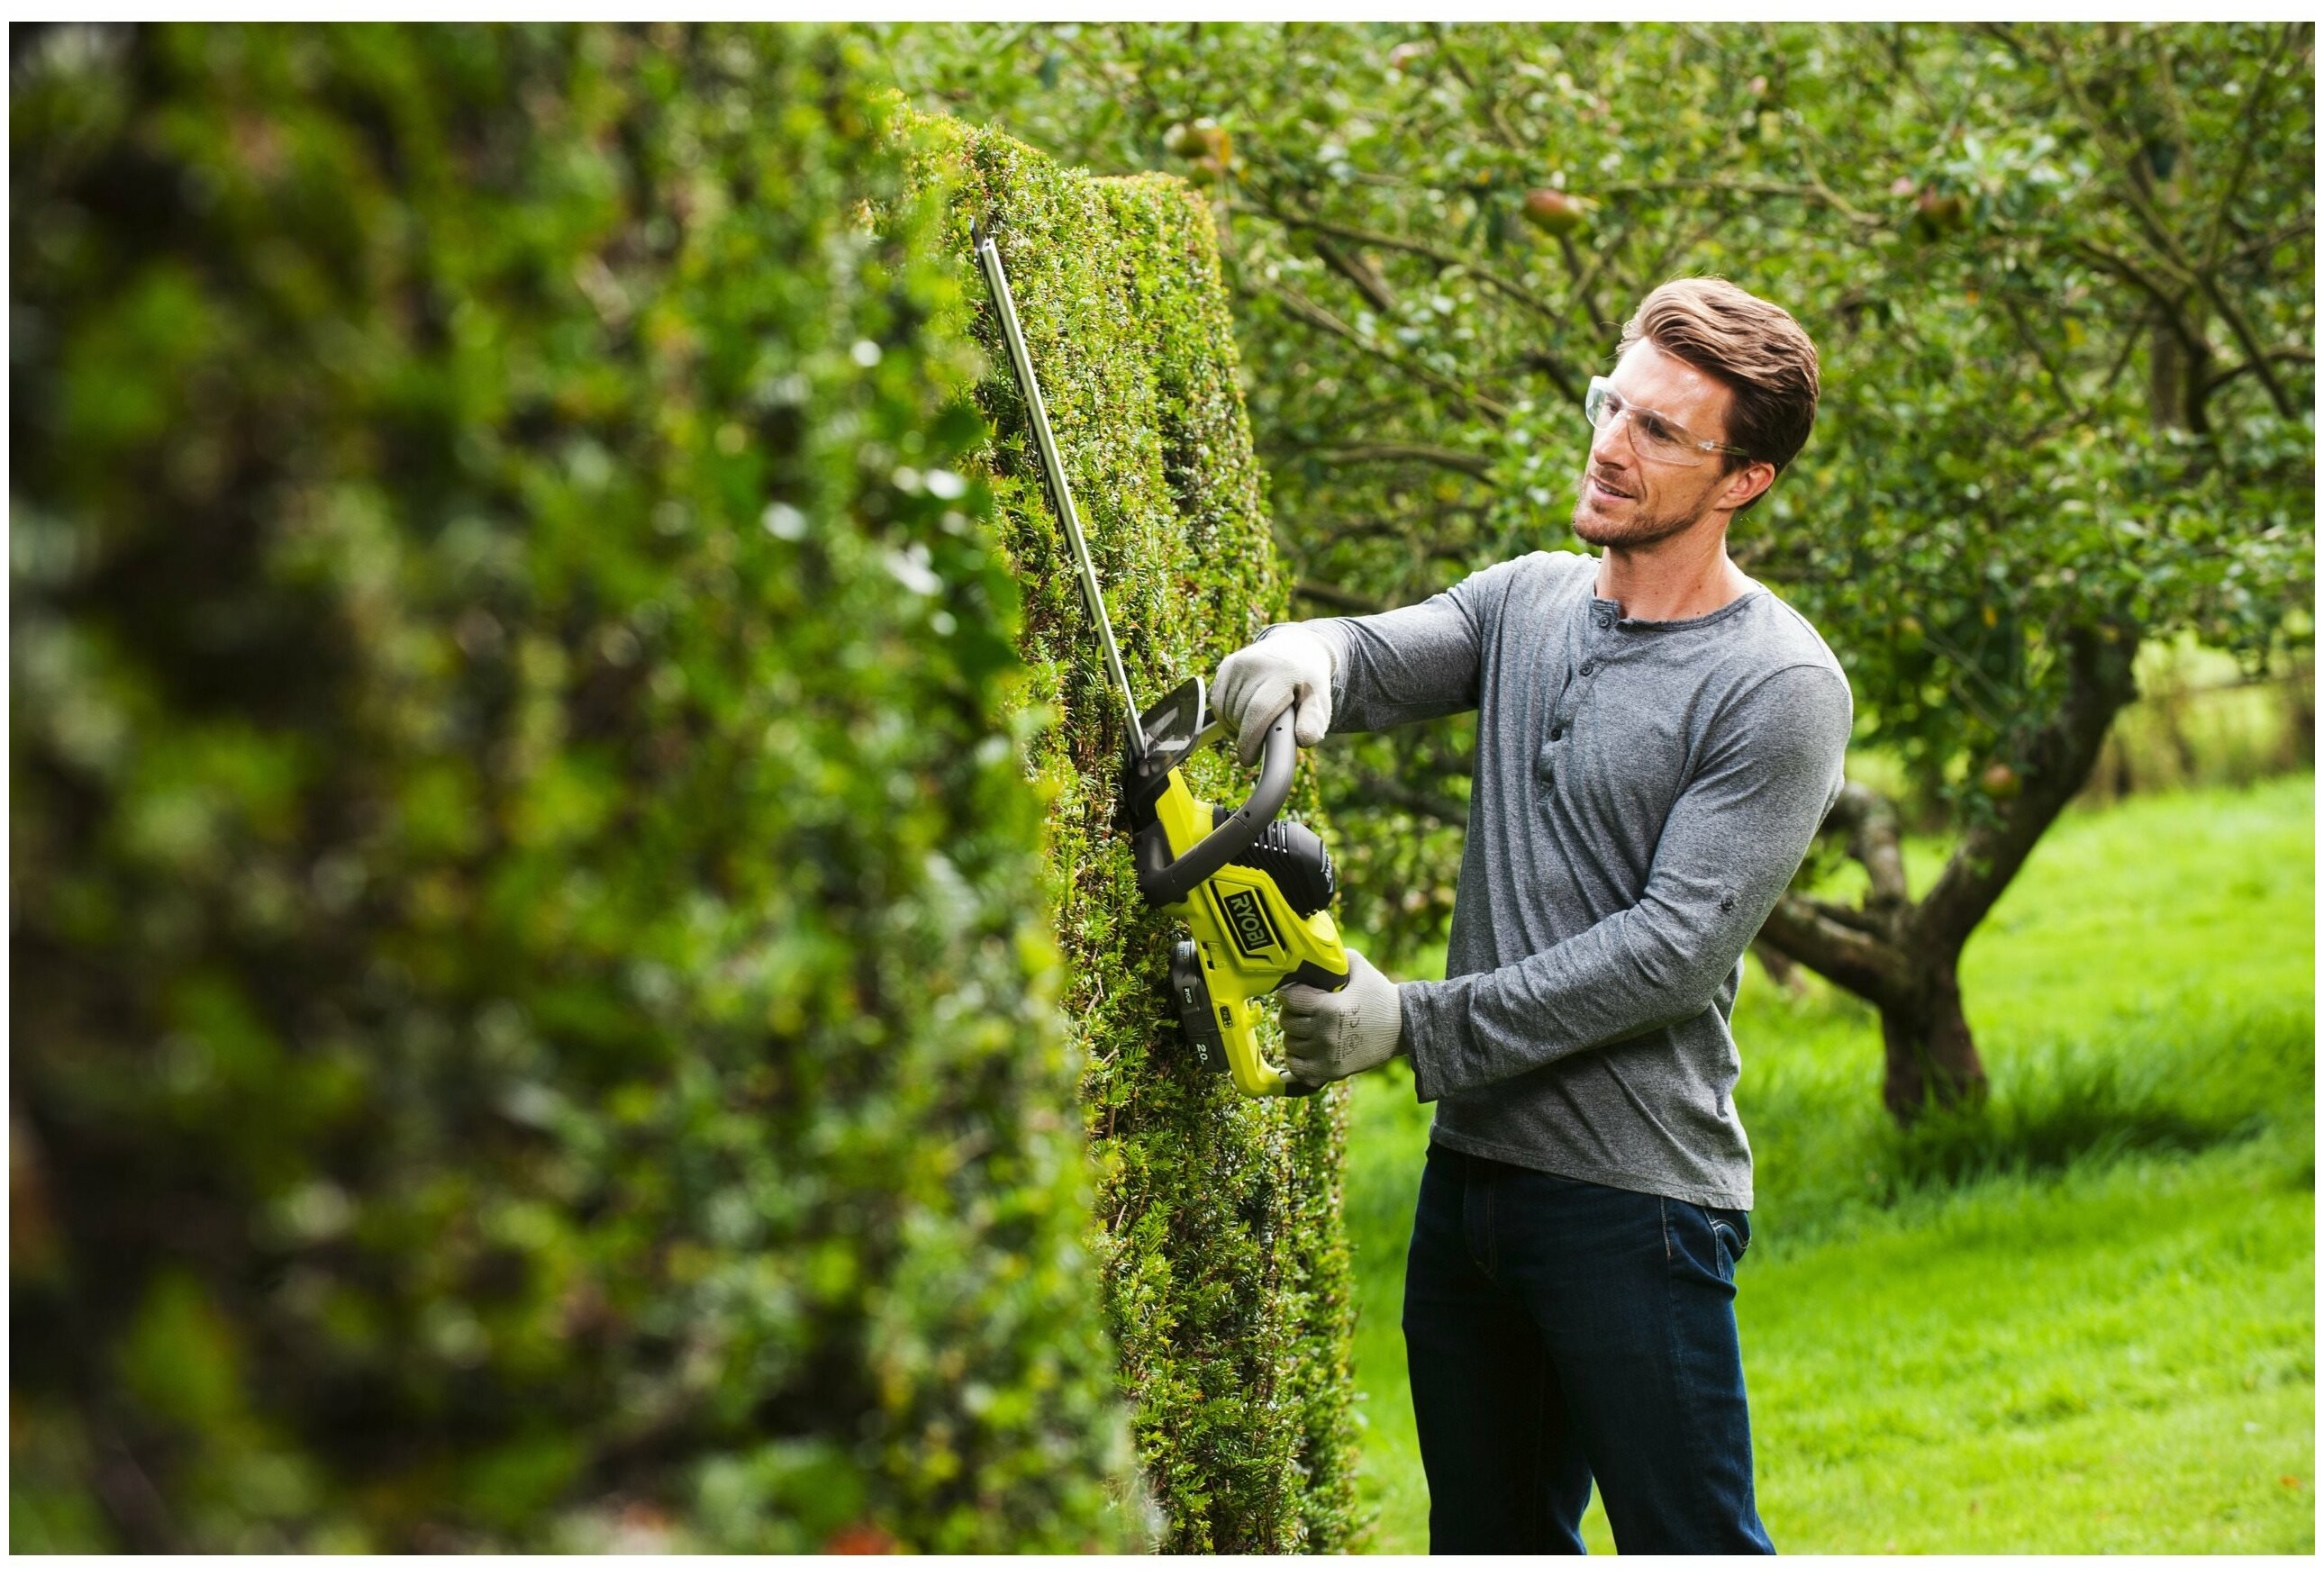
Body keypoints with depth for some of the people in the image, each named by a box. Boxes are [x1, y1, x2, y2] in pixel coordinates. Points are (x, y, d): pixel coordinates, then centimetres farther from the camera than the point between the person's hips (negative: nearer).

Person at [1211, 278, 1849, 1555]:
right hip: (1472, 1163, 7)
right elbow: (1382, 662, -3)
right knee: (1493, 1542, 17)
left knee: (1690, 1547, -4)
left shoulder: (1779, 686, -11)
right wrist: (1309, 649, -29)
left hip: (1633, 1199, -7)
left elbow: (1674, 951, -18)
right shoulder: (1528, 601, 11)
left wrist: (1415, 1025, -20)